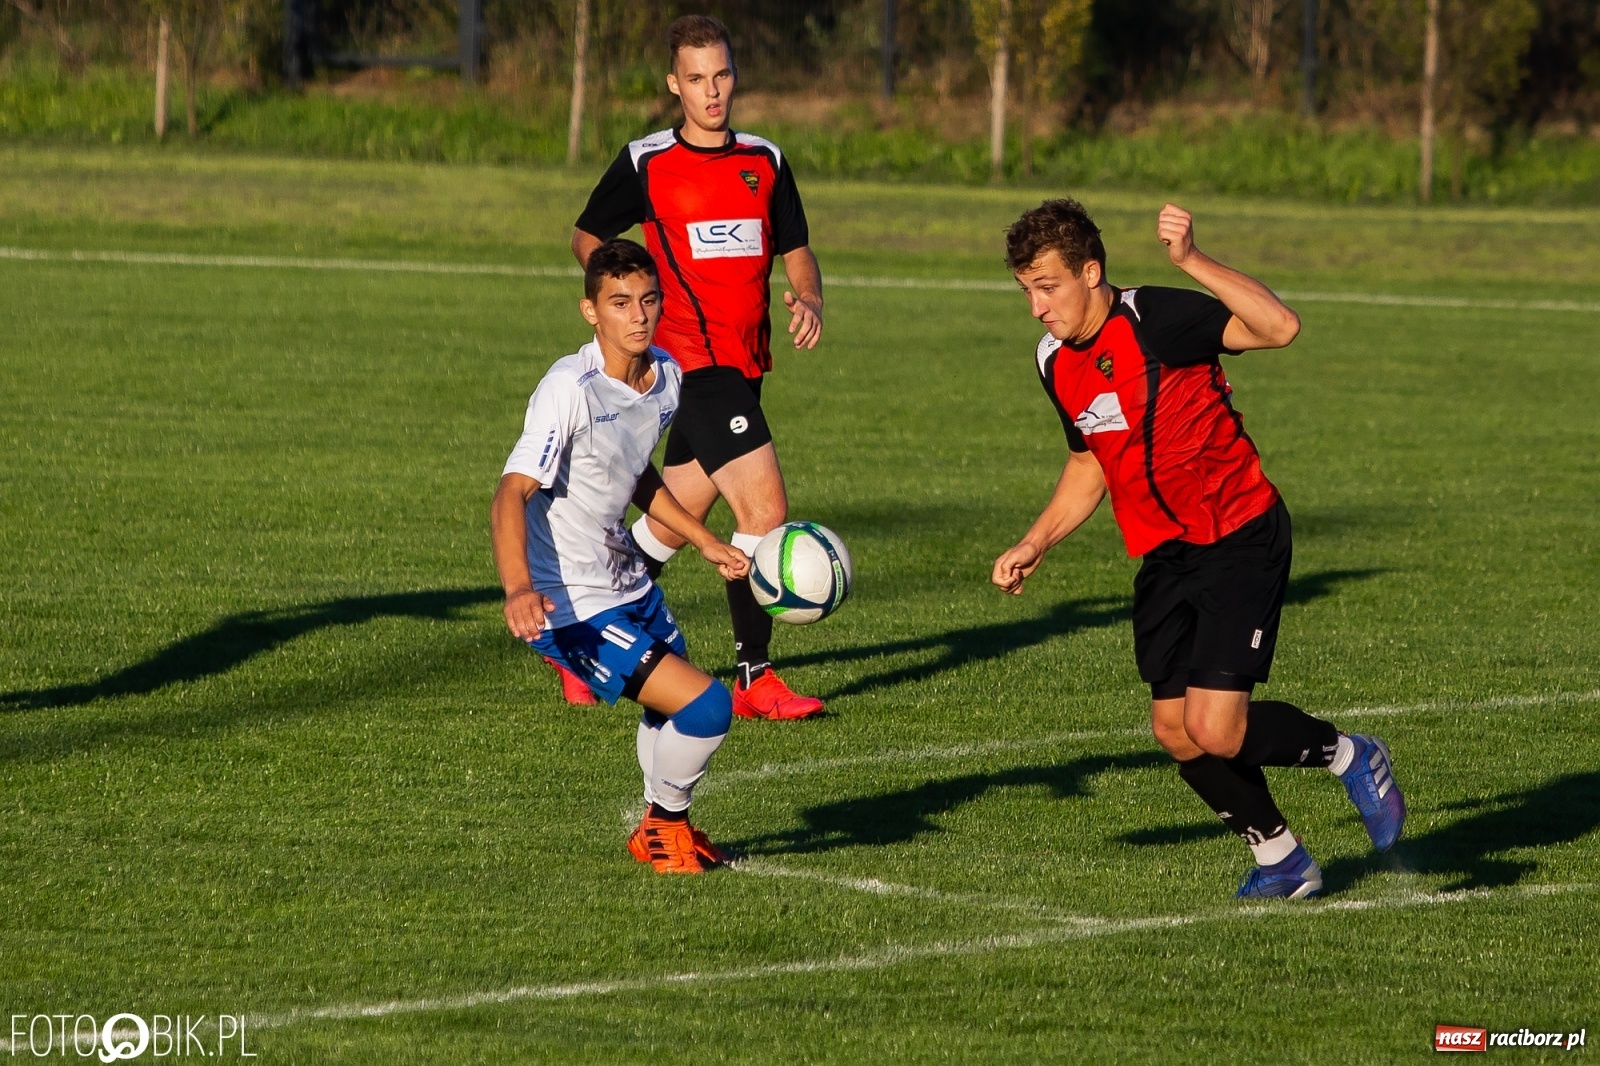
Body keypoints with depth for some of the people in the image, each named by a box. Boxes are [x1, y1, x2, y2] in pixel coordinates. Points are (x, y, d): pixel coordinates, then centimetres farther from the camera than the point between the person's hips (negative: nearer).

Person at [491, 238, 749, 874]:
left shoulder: (666, 375, 2)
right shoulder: (571, 389, -24)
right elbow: (511, 493, -31)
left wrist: (704, 541, 26)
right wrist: (519, 589, -46)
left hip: (630, 586, 9)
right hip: (571, 607, -9)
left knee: (673, 714, 26)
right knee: (705, 706, -15)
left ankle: (661, 832, 50)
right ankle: (666, 825, 10)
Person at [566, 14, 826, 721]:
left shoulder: (766, 162, 12)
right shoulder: (646, 164, -2)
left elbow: (796, 252, 16)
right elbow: (586, 236, 11)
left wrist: (809, 300, -5)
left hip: (744, 365, 6)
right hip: (696, 362, -6)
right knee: (766, 510, -15)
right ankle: (754, 681, -9)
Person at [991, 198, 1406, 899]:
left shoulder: (1155, 319, -20)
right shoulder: (1055, 363, 5)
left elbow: (1280, 328, -34)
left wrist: (1191, 261, -42)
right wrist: (1035, 544, 11)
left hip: (1240, 539, -8)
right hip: (1164, 556, 8)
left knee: (1215, 729, -17)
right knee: (1176, 730, 4)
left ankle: (1350, 757, 10)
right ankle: (1281, 861, 24)